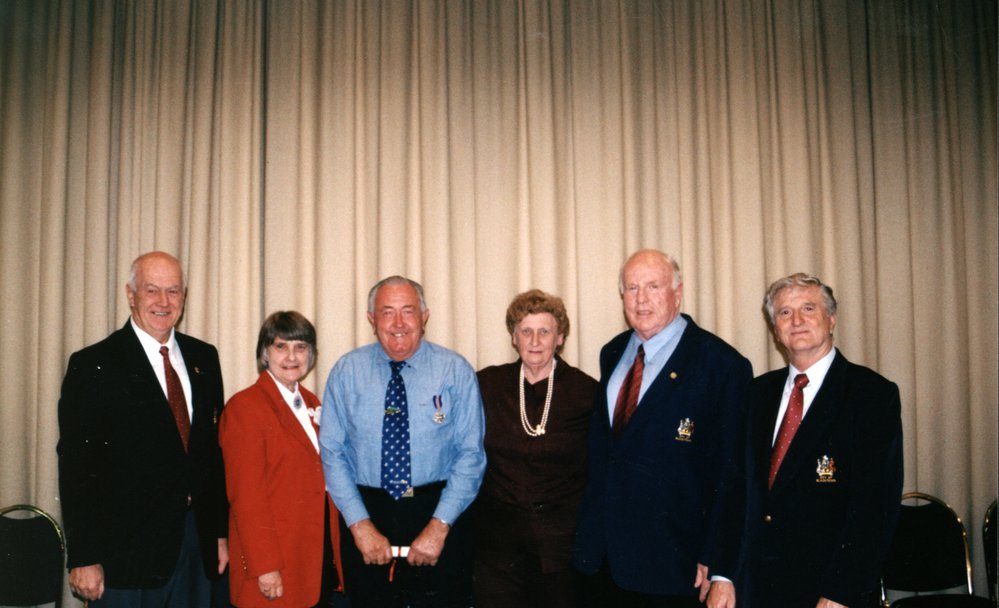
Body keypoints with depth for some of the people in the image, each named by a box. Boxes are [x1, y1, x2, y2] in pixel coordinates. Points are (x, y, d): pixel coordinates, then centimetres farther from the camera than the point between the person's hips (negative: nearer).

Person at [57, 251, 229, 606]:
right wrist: (84, 559, -11)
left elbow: (215, 449, 10)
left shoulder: (203, 358, 8)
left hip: (198, 545, 5)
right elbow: (77, 467, -9)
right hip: (126, 549, -4)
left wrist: (220, 531, 9)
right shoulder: (93, 365, -6)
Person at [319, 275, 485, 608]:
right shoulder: (346, 371, 1)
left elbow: (471, 454, -5)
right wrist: (360, 525, -9)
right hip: (366, 513, 1)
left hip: (439, 514, -1)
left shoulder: (456, 371, -3)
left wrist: (439, 526, -12)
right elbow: (332, 453, -1)